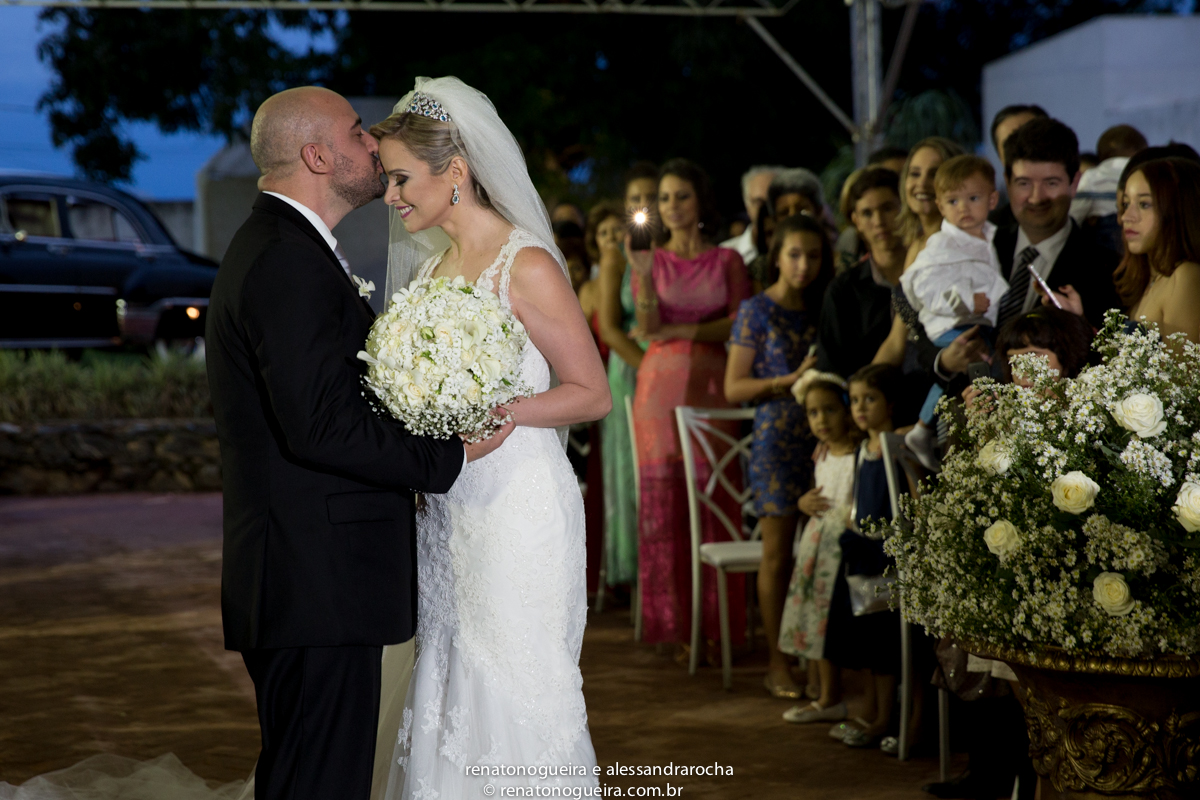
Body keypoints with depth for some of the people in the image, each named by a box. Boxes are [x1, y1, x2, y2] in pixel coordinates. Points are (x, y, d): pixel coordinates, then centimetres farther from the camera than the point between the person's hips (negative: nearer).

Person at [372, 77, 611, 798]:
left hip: (517, 513, -8)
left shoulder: (526, 267, -11)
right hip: (447, 514, 8)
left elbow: (592, 394, -10)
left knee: (516, 702, -3)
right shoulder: (432, 265, 13)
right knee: (449, 691, 8)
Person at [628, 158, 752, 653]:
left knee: (713, 498, -5)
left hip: (712, 384, 0)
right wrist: (643, 277, -19)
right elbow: (647, 328, -4)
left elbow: (739, 324, 0)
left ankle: (713, 623, 0)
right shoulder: (651, 260, 9)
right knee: (663, 500, -2)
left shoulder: (727, 260, 9)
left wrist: (683, 331, -7)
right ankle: (671, 622, 3)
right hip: (661, 384, 0)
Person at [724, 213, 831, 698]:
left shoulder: (824, 309, 13)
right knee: (778, 552, -2)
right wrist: (790, 380, -15)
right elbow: (734, 387, -4)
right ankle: (777, 662, 3)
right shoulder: (758, 311, 0)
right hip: (777, 439, -4)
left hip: (824, 437, 4)